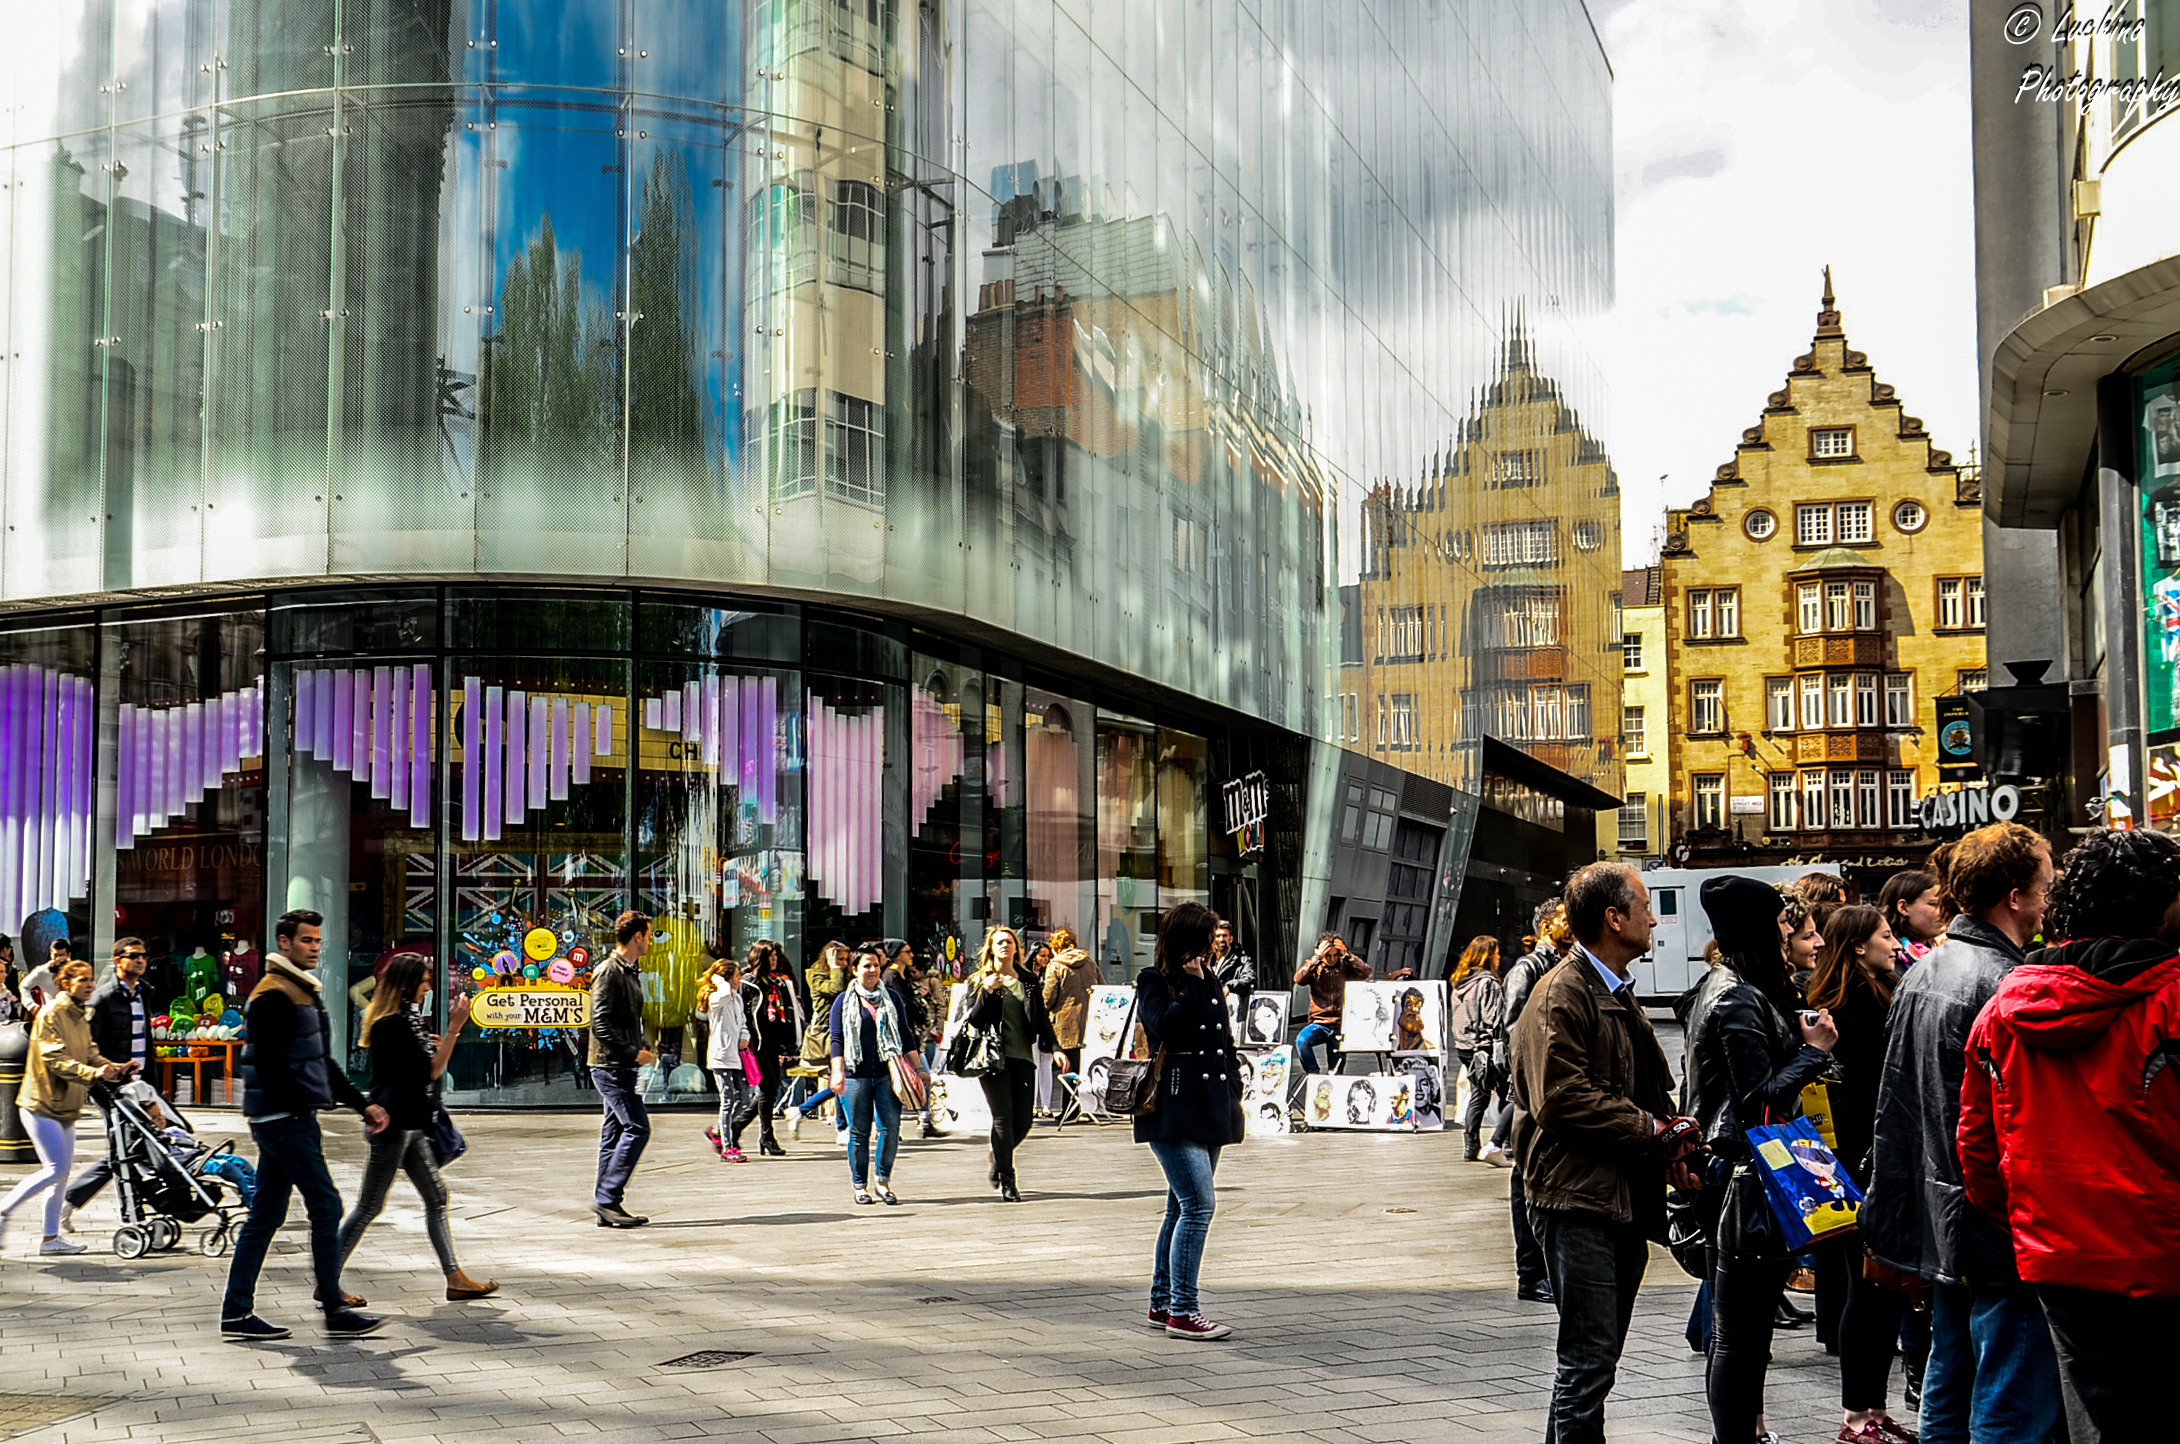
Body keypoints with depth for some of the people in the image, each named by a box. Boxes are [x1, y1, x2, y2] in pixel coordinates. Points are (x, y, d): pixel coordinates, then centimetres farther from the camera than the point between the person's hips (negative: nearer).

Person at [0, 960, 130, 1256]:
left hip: (66, 1107, 9)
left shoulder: (80, 1017, 14)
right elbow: (56, 1059, -23)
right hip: (42, 1104, -9)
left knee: (61, 1174, 9)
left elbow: (91, 1054, 11)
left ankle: (51, 1237, 15)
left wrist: (114, 1068, -9)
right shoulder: (50, 1015, -14)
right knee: (55, 1170, -12)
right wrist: (94, 1073, -33)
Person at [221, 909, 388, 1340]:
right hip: (286, 1121, -10)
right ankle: (335, 1311, -2)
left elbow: (321, 1062, 24)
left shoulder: (302, 992, 20)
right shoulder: (273, 996, -13)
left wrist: (363, 1104, 19)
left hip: (281, 1122, 10)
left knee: (265, 1216, 11)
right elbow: (269, 1065, -20)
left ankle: (236, 1312, 14)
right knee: (326, 1207, -7)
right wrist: (304, 1112, -17)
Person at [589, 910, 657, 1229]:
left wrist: (641, 1050, 11)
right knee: (637, 1128, -13)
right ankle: (607, 1198, -11)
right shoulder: (608, 971, -13)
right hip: (610, 1066, -10)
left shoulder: (630, 972, 18)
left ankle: (607, 1208, 12)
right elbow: (600, 1023, -20)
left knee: (615, 1133, 9)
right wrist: (633, 1053, -18)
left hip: (621, 1068, 10)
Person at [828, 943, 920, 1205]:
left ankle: (883, 1181, 6)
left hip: (886, 1073, 2)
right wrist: (838, 1072, -10)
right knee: (859, 1131, 1)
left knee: (891, 1126, -9)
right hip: (856, 1075, -2)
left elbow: (906, 1035, 16)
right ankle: (860, 1186, 11)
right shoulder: (844, 1002, 6)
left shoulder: (892, 999, 14)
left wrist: (916, 1069, 11)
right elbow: (836, 1038, 1)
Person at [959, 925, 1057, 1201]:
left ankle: (998, 1158, 29)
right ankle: (1006, 1180, 0)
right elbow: (973, 1020, -4)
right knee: (1003, 1118, -8)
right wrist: (988, 992, -15)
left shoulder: (1029, 982, 13)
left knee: (1023, 1121, 0)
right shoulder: (979, 982, 4)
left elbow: (1041, 1019, 14)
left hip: (1022, 1056, 3)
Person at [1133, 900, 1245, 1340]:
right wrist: (1192, 986, -14)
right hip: (1173, 1111, -8)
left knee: (1182, 1208, 11)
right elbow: (1166, 1026, -21)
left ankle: (1161, 1304, 19)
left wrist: (1233, 1090, 18)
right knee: (1198, 1204, -15)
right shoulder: (1154, 982, -3)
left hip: (1208, 1111, 8)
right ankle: (1182, 1311, -12)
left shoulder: (1209, 981, 18)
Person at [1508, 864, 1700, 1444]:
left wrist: (1668, 1152, 7)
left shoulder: (1620, 996, 20)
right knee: (1590, 1359, -9)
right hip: (1579, 1200, -10)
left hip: (1624, 1200, 10)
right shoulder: (1562, 994, -12)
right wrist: (1652, 1131, -14)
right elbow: (1561, 1100, -20)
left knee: (1594, 1357, 14)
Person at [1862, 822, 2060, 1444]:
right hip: (1999, 1229, -10)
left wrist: (1888, 1217, 22)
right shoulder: (2002, 985, -19)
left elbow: (1894, 1105, 16)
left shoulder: (1921, 974, 10)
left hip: (1941, 1218, 10)